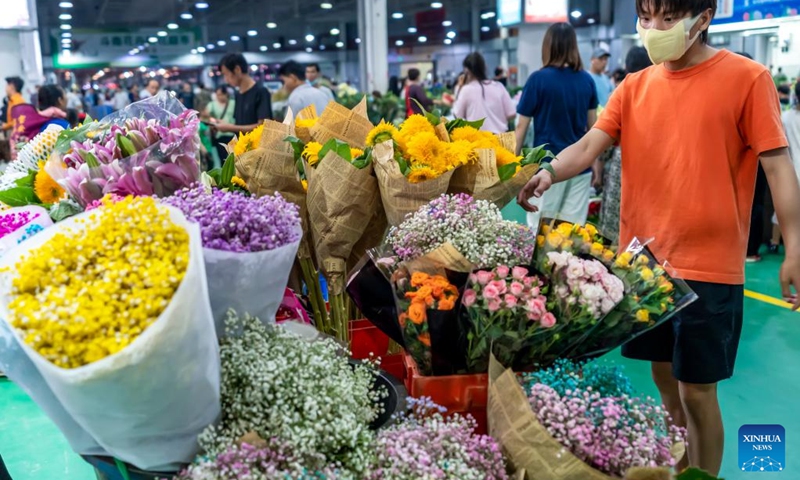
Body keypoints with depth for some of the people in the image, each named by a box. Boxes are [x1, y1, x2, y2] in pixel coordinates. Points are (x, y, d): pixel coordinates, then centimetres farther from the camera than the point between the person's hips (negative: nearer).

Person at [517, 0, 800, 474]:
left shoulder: (747, 77, -5)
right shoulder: (634, 87, 7)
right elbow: (588, 146, -4)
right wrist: (549, 172, -25)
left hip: (709, 265, -4)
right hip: (644, 260, 5)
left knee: (697, 391, 3)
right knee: (665, 379, 17)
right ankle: (676, 471, 37)